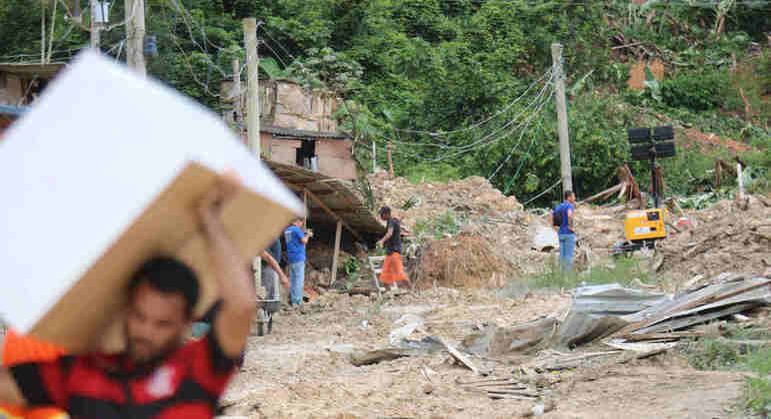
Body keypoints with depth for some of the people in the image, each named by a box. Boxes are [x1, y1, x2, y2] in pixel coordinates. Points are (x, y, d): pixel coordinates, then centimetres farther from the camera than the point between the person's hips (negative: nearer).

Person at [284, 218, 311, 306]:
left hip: (290, 258, 8)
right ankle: (297, 301, -7)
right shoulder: (297, 229, -11)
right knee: (299, 280, -6)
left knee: (292, 279, 13)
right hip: (298, 258, -8)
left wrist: (306, 234, 17)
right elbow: (304, 241, -15)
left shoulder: (287, 230, 14)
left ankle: (291, 299, 16)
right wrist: (307, 235, 4)